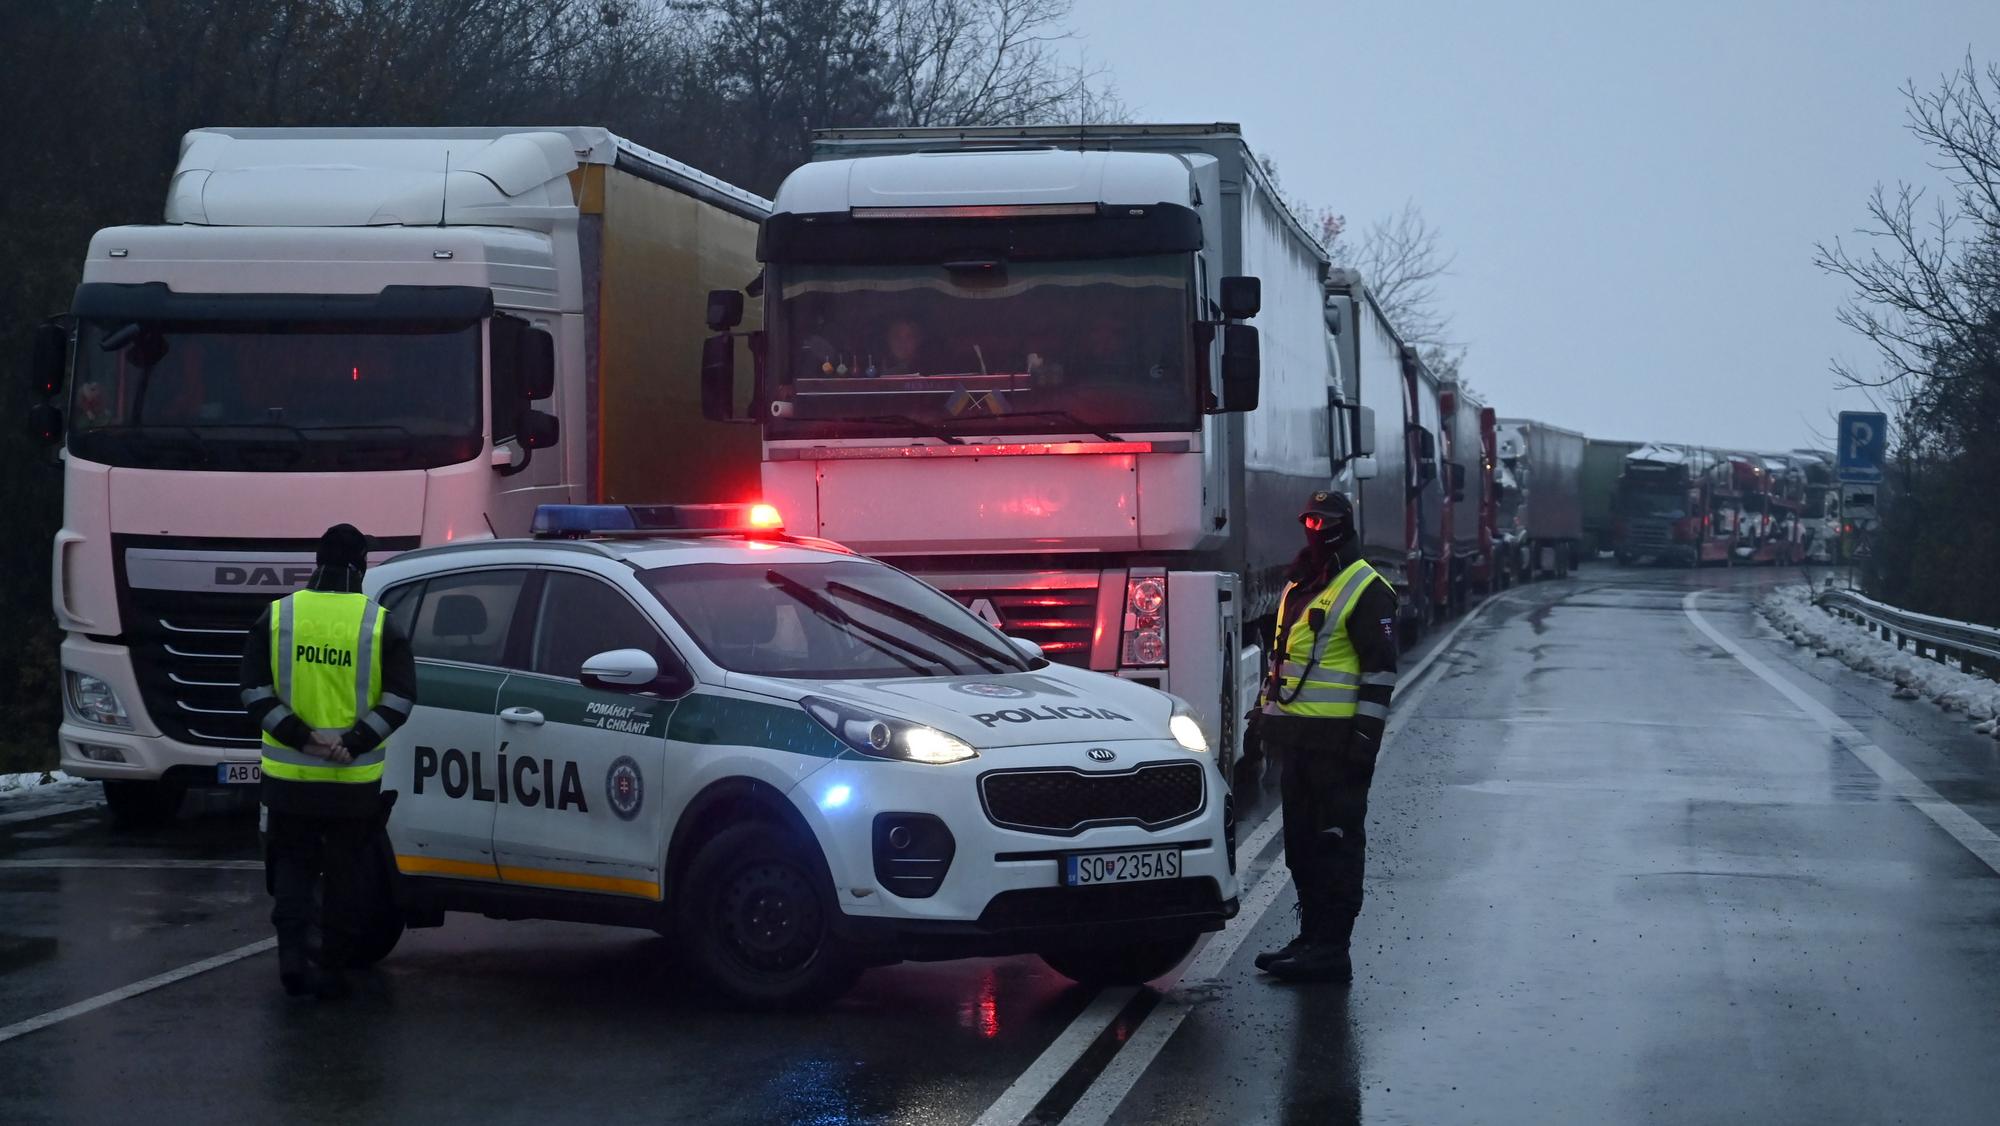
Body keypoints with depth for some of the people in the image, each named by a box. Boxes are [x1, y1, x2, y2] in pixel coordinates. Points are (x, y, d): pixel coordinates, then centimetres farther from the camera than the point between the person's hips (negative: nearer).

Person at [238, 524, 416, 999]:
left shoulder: (277, 617, 0)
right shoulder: (380, 624, -3)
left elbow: (256, 693, -5)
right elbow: (400, 699, -9)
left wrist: (302, 737, -11)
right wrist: (354, 743, -14)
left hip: (290, 777, 1)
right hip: (355, 781, -1)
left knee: (292, 864, 14)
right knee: (346, 875, 11)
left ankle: (291, 951, -4)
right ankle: (332, 970, 13)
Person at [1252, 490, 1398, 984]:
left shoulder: (1365, 590, -9)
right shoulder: (1298, 586, 18)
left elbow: (1381, 666, -12)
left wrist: (1368, 730, -17)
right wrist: (1265, 712, 24)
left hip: (1337, 739, -9)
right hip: (1297, 735, 9)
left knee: (1336, 843, -6)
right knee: (1302, 842, 13)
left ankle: (1331, 949, -5)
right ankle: (1312, 937, 21)